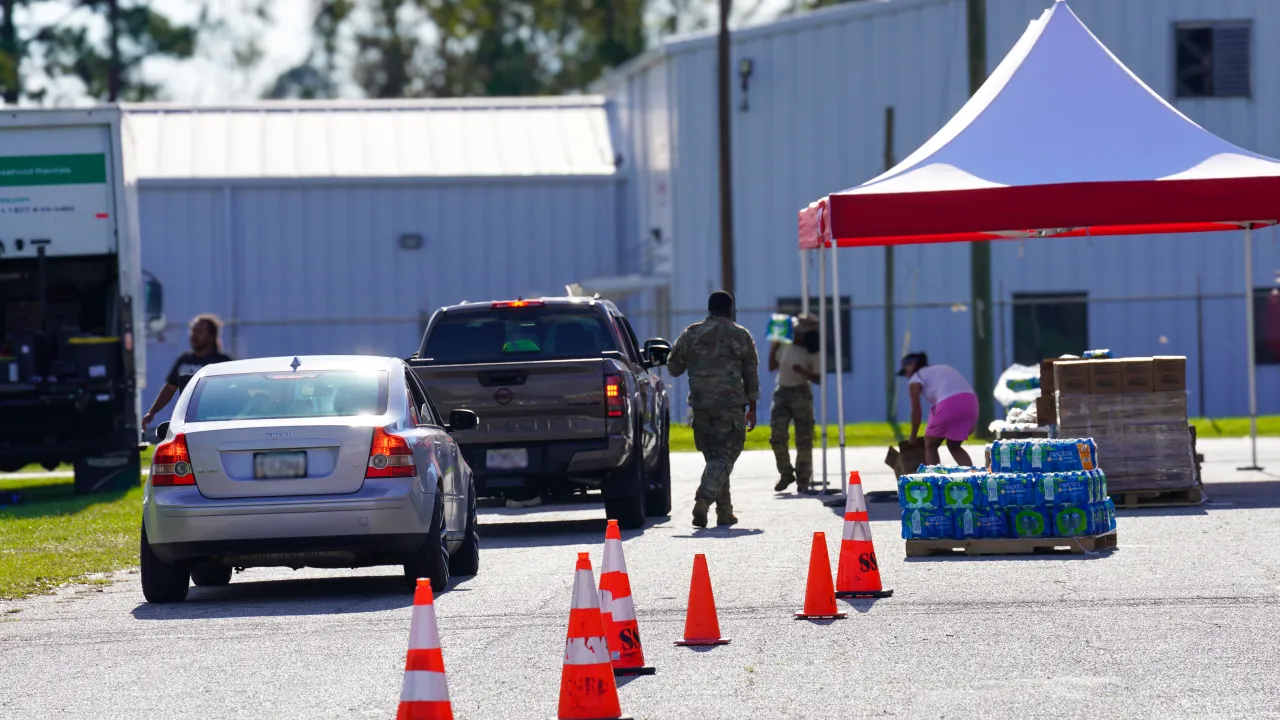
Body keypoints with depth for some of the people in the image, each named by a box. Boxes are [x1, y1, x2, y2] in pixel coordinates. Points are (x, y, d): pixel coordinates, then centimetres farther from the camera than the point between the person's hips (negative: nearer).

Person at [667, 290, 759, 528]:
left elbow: (673, 368, 12)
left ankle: (724, 511, 14)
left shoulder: (690, 335, 6)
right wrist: (752, 408, 11)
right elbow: (751, 375, 4)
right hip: (731, 406, -3)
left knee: (713, 456, 13)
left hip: (701, 405, 3)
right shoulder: (740, 336, 1)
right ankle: (704, 498, -27)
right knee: (723, 457, -5)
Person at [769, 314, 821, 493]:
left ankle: (803, 479, 5)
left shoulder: (812, 352, -5)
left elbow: (818, 378, -8)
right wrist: (774, 346, 8)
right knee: (777, 435, -5)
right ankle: (786, 473, 9)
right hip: (781, 392, 4)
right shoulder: (785, 345, 7)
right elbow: (772, 367, 17)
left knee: (804, 439, -2)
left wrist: (803, 372, -24)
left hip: (801, 393, -4)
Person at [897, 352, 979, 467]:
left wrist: (913, 436, 24)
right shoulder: (943, 369, 34)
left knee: (930, 445, 16)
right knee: (954, 446, 24)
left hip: (950, 405, -6)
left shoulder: (916, 378, 14)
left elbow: (916, 411, 12)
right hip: (970, 402, 6)